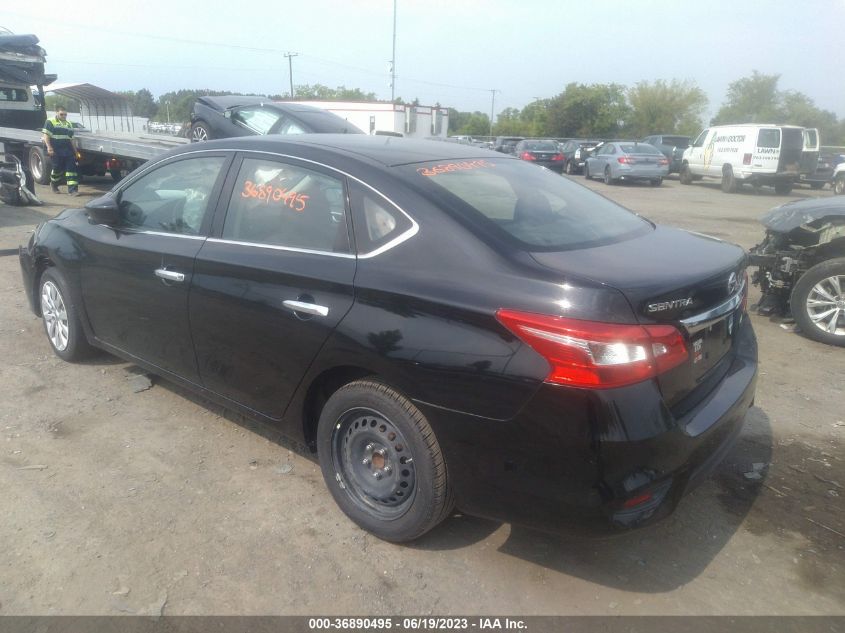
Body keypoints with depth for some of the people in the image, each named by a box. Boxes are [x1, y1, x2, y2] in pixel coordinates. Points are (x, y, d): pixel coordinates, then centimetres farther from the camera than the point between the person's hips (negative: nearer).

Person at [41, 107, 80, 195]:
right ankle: (53, 184, 30)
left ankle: (72, 189, -10)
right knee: (58, 168, 3)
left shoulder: (69, 124, 21)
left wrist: (75, 151, 18)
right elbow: (45, 135, -5)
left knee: (71, 168, -7)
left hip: (68, 150, 5)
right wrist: (49, 147, -16)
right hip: (56, 151, -4)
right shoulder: (50, 122, 2)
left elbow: (72, 139, 23)